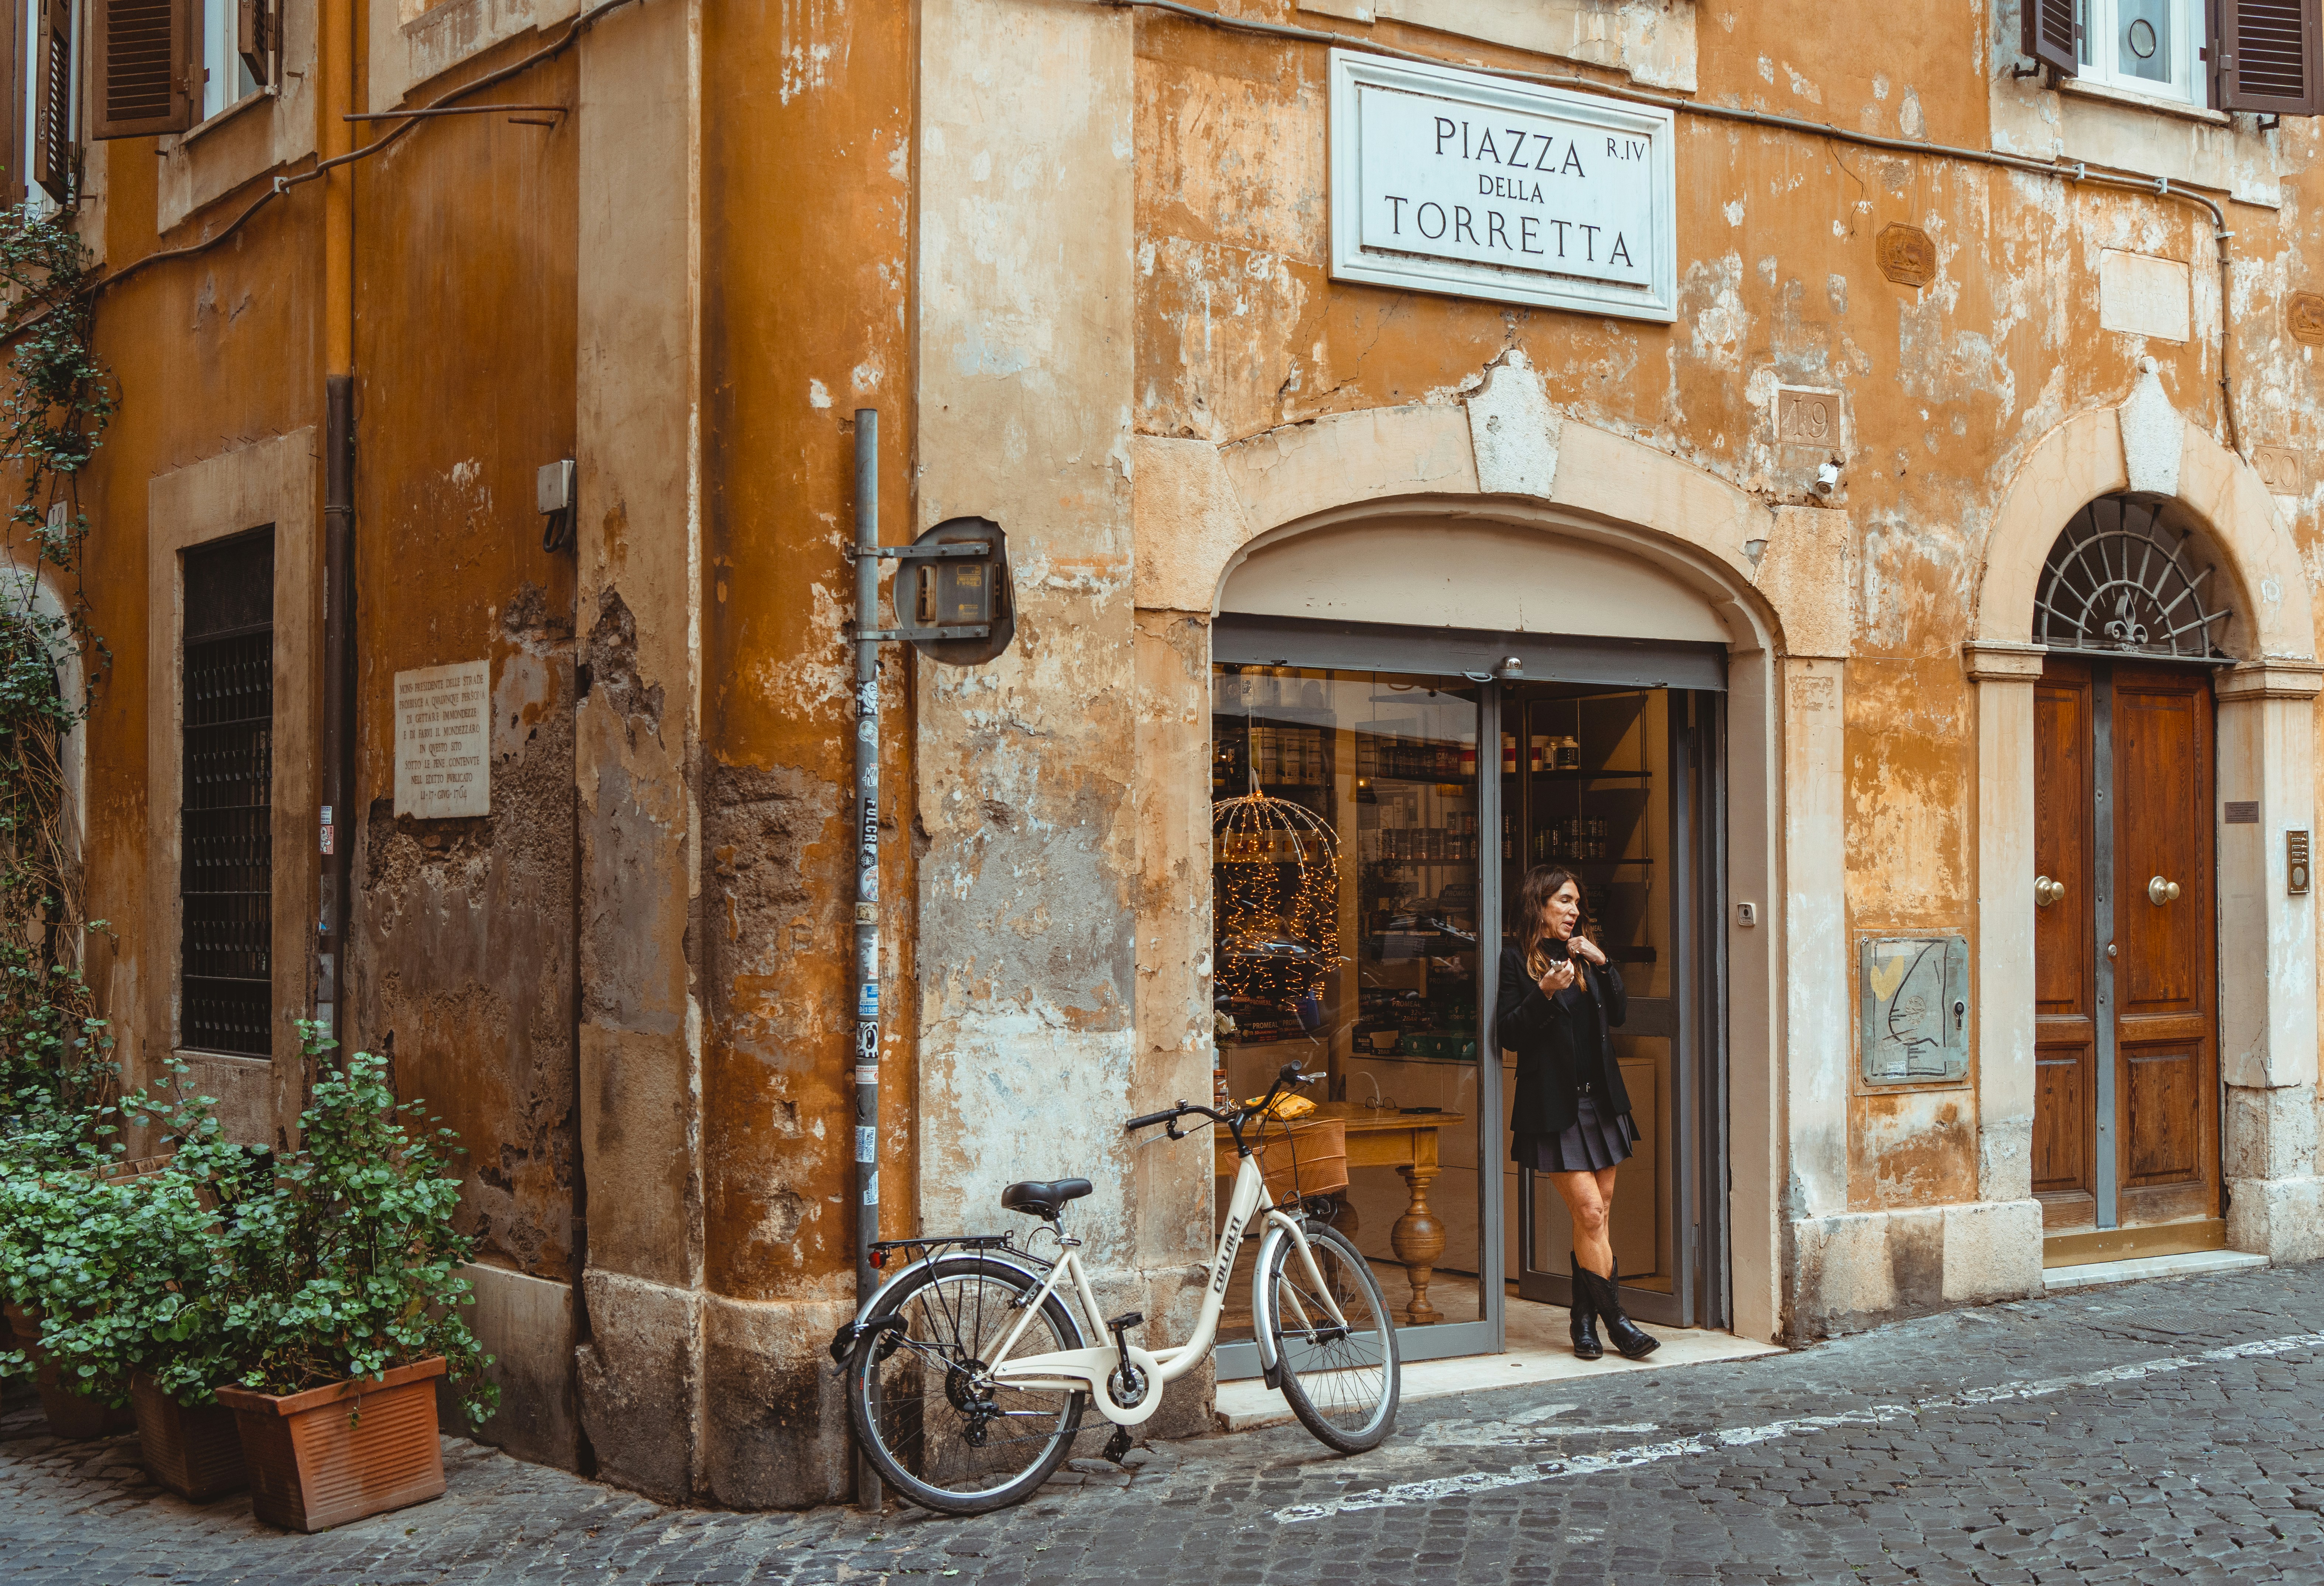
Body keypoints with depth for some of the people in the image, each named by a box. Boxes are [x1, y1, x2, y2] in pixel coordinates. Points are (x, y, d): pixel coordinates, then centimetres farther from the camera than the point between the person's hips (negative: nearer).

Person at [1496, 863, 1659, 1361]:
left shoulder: (1582, 954, 16)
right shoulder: (1515, 959, -4)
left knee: (1596, 1216, 6)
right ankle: (1614, 1321, -4)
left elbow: (1618, 1015, 13)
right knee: (1590, 1212, -11)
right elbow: (1509, 1033, -9)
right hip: (1554, 1106, -6)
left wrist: (1603, 965, 0)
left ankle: (1585, 1322, 13)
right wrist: (1545, 994, -22)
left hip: (1600, 1098, 6)